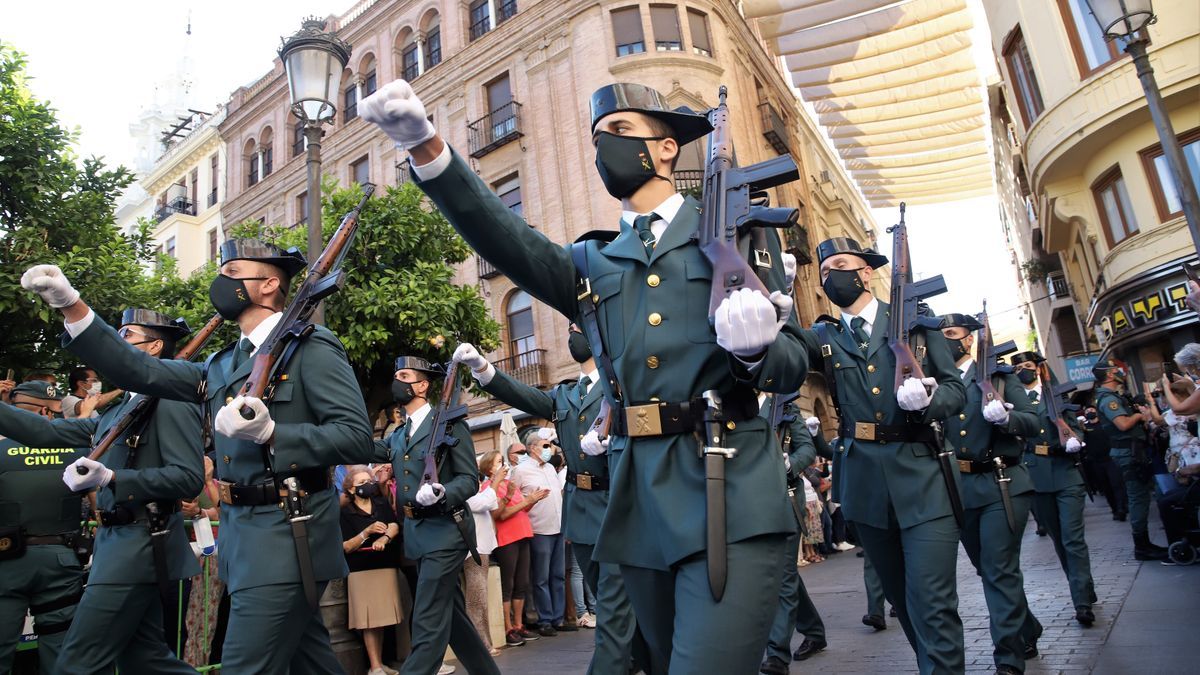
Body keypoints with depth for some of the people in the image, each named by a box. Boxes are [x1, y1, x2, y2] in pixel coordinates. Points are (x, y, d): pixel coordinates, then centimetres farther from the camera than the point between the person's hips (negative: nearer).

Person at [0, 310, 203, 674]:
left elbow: (190, 477, -20)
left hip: (140, 545, -9)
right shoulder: (118, 410, 17)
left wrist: (110, 478, -25)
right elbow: (48, 431, 15)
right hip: (120, 542, 9)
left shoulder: (170, 400, -12)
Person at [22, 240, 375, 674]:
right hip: (240, 537, 8)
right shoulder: (223, 365, 16)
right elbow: (140, 372, 10)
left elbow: (357, 437, -16)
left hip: (287, 538, -8)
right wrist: (72, 306, 5)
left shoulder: (312, 348, -8)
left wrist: (271, 433, -25)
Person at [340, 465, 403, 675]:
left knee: (382, 617, 7)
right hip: (361, 570, -3)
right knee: (369, 619, -5)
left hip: (387, 566, 3)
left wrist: (384, 538, -23)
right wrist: (367, 532, -19)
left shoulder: (382, 503, 10)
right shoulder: (345, 513, 0)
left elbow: (395, 525, -3)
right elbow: (345, 547, -6)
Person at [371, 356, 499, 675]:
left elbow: (470, 479, -10)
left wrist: (441, 493, -28)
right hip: (417, 534, 8)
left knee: (428, 622, -8)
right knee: (451, 615, 15)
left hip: (444, 531, -8)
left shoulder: (449, 424, -6)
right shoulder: (398, 436, 17)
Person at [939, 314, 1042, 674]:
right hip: (958, 488, 4)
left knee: (1000, 570, -7)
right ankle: (1027, 632, 37)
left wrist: (1004, 416, -24)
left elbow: (1032, 421, -3)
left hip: (1001, 485, -4)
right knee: (989, 570, 16)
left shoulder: (997, 375, 4)